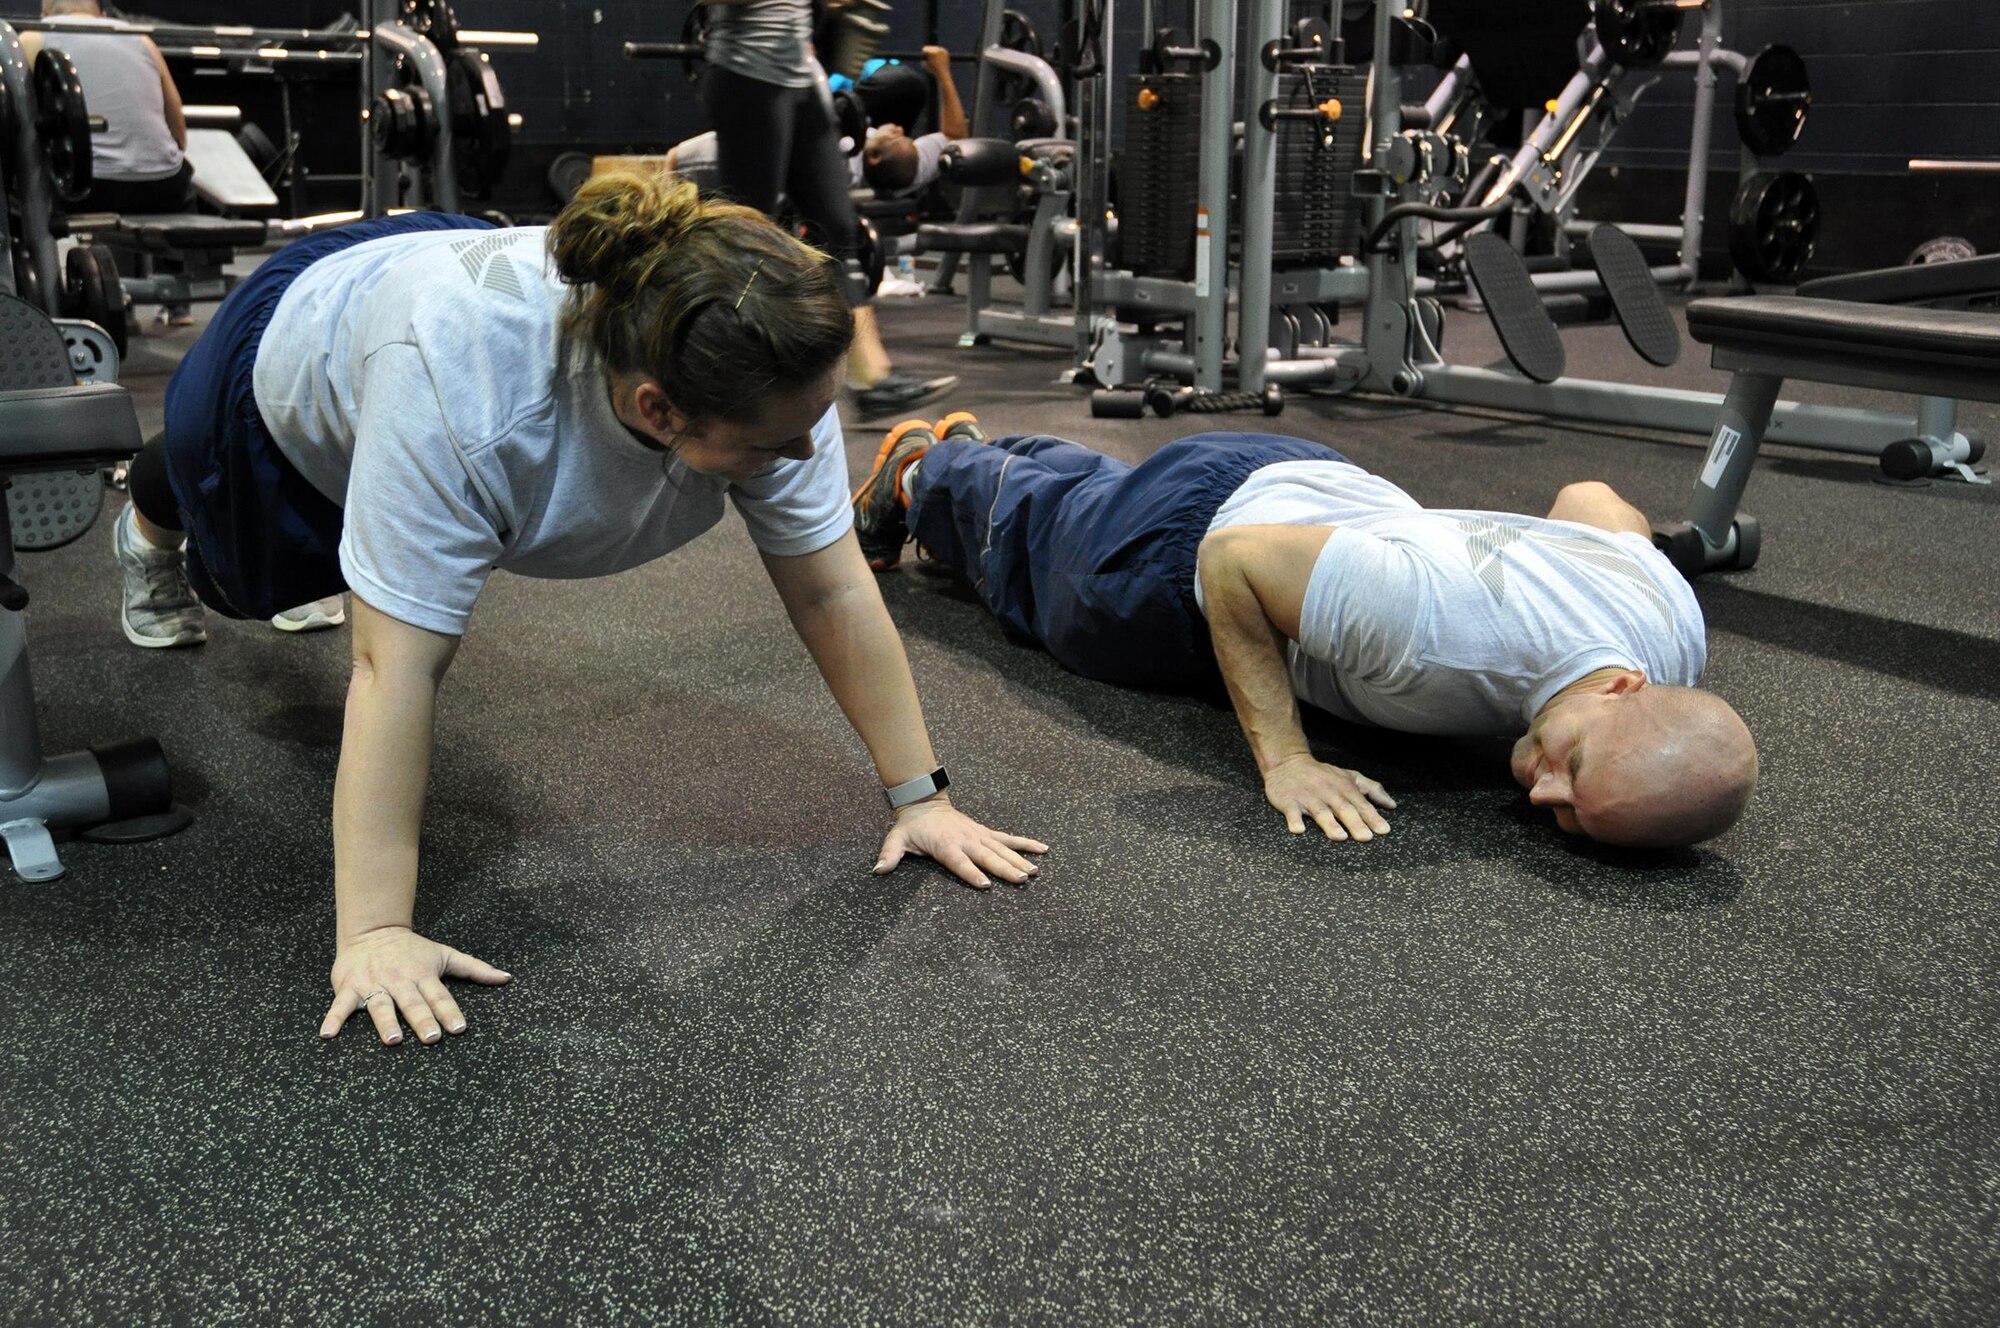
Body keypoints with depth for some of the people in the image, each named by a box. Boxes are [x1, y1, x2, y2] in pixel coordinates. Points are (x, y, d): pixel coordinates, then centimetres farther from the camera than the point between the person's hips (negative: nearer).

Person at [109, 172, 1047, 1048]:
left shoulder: (765, 371, -36)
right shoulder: (466, 387, -49)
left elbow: (832, 589, -28)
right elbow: (398, 664, -45)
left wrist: (921, 795, -26)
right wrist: (372, 934, -43)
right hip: (290, 374, -3)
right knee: (250, 579, 27)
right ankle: (155, 516, 58)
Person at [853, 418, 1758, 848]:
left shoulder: (1680, 641, -28)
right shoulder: (1445, 625, -49)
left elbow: (1592, 496, -7)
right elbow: (1234, 560, -36)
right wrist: (1282, 758, -37)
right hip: (1216, 519, -6)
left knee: (1094, 493, 35)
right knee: (1037, 531, 27)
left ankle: (979, 451, 62)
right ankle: (923, 471, 56)